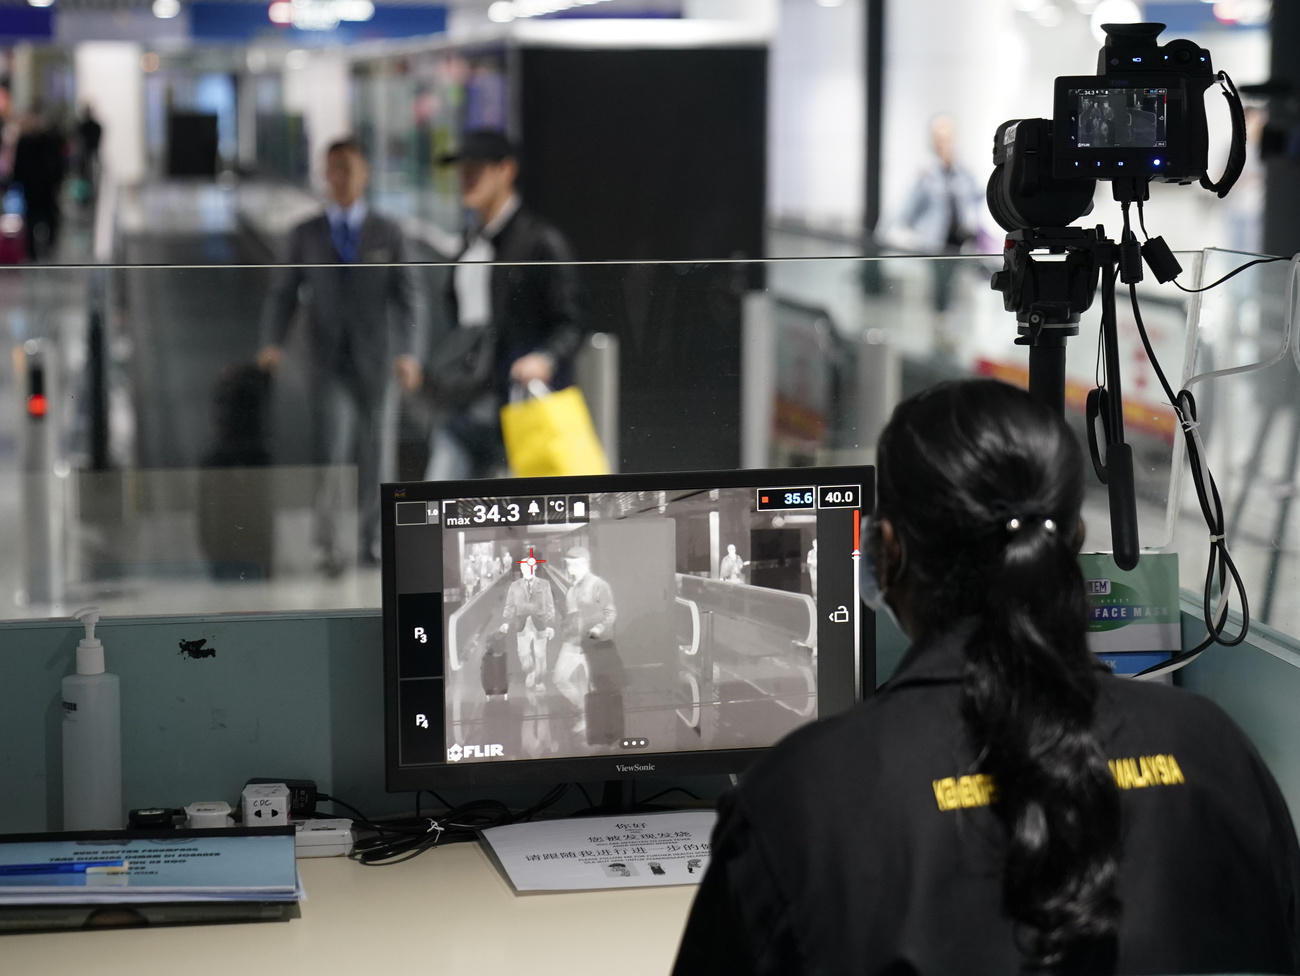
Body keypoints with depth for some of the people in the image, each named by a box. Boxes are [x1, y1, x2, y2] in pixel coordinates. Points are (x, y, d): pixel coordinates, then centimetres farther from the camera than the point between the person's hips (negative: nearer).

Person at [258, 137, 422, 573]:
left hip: (375, 361, 1)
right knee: (331, 451, -17)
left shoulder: (388, 234, 1)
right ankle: (328, 544, -7)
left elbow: (404, 298, -5)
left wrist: (407, 353, -21)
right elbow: (283, 294, 1)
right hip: (327, 361, -1)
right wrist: (272, 344, -17)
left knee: (374, 455, 9)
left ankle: (370, 541, 27)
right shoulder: (305, 235, 2)